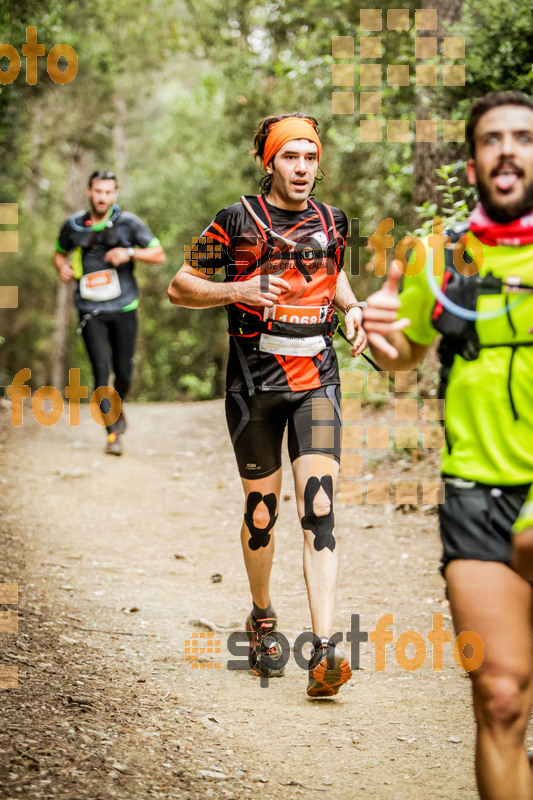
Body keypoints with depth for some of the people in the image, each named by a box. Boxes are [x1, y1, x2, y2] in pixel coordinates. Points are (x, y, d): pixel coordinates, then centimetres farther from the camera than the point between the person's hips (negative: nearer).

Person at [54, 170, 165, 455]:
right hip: (91, 311, 0)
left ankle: (118, 407, 39)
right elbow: (60, 252, 21)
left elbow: (159, 255, -1)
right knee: (101, 370, -11)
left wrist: (129, 253, -17)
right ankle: (113, 434, -7)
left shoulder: (128, 223, -3)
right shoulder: (74, 225, 3)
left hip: (123, 308, 0)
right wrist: (62, 267, -2)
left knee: (124, 371, 6)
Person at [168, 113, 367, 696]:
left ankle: (323, 651, -18)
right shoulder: (237, 220, -2)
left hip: (316, 381, 2)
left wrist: (351, 307, 7)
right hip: (254, 384, -2)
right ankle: (262, 619, 34)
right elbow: (179, 287, 3)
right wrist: (237, 290, -14)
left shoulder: (331, 222, 9)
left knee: (318, 509, -12)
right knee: (261, 511, 8)